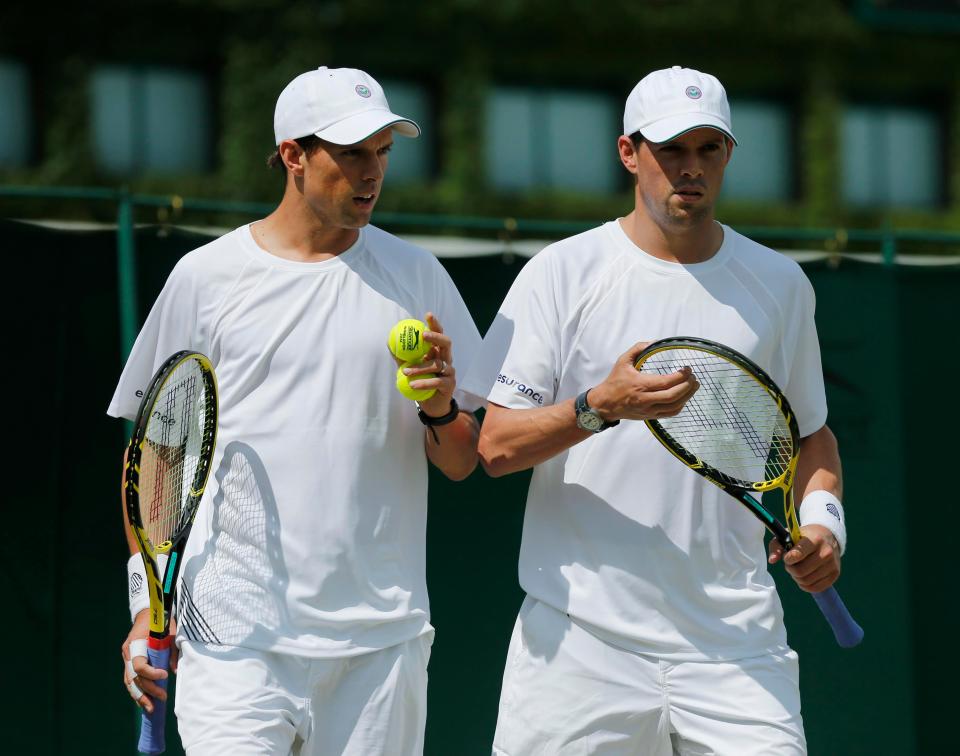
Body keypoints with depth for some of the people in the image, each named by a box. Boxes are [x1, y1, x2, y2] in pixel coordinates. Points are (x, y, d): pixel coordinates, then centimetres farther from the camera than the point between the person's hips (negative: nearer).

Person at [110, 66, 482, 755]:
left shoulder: (416, 276, 8)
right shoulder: (205, 277, 3)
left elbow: (463, 463, 9)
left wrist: (440, 408, -12)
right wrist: (147, 603, 1)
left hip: (379, 640, 2)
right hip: (234, 640, -2)